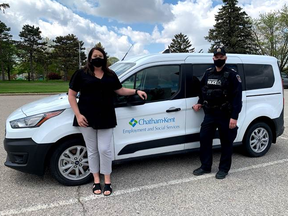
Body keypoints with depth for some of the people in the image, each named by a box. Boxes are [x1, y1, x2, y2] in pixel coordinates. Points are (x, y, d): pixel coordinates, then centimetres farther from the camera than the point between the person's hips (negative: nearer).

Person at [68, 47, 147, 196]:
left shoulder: (111, 75, 12)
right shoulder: (81, 74, 2)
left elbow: (120, 90, 21)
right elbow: (71, 95, 2)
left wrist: (136, 91, 8)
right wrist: (78, 115, -8)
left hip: (106, 118, 1)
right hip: (87, 118, -1)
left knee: (104, 149, 0)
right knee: (92, 150, 7)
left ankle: (107, 182, 16)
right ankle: (96, 181, 22)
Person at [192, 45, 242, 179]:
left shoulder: (232, 75, -9)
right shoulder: (208, 73, 8)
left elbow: (237, 97, -14)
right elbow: (202, 89, 24)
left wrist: (234, 117, -20)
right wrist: (200, 103, 13)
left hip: (225, 115, -5)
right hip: (209, 113, 5)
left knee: (226, 142, 6)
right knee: (204, 138, 6)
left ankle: (224, 169, 21)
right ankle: (205, 167, 20)